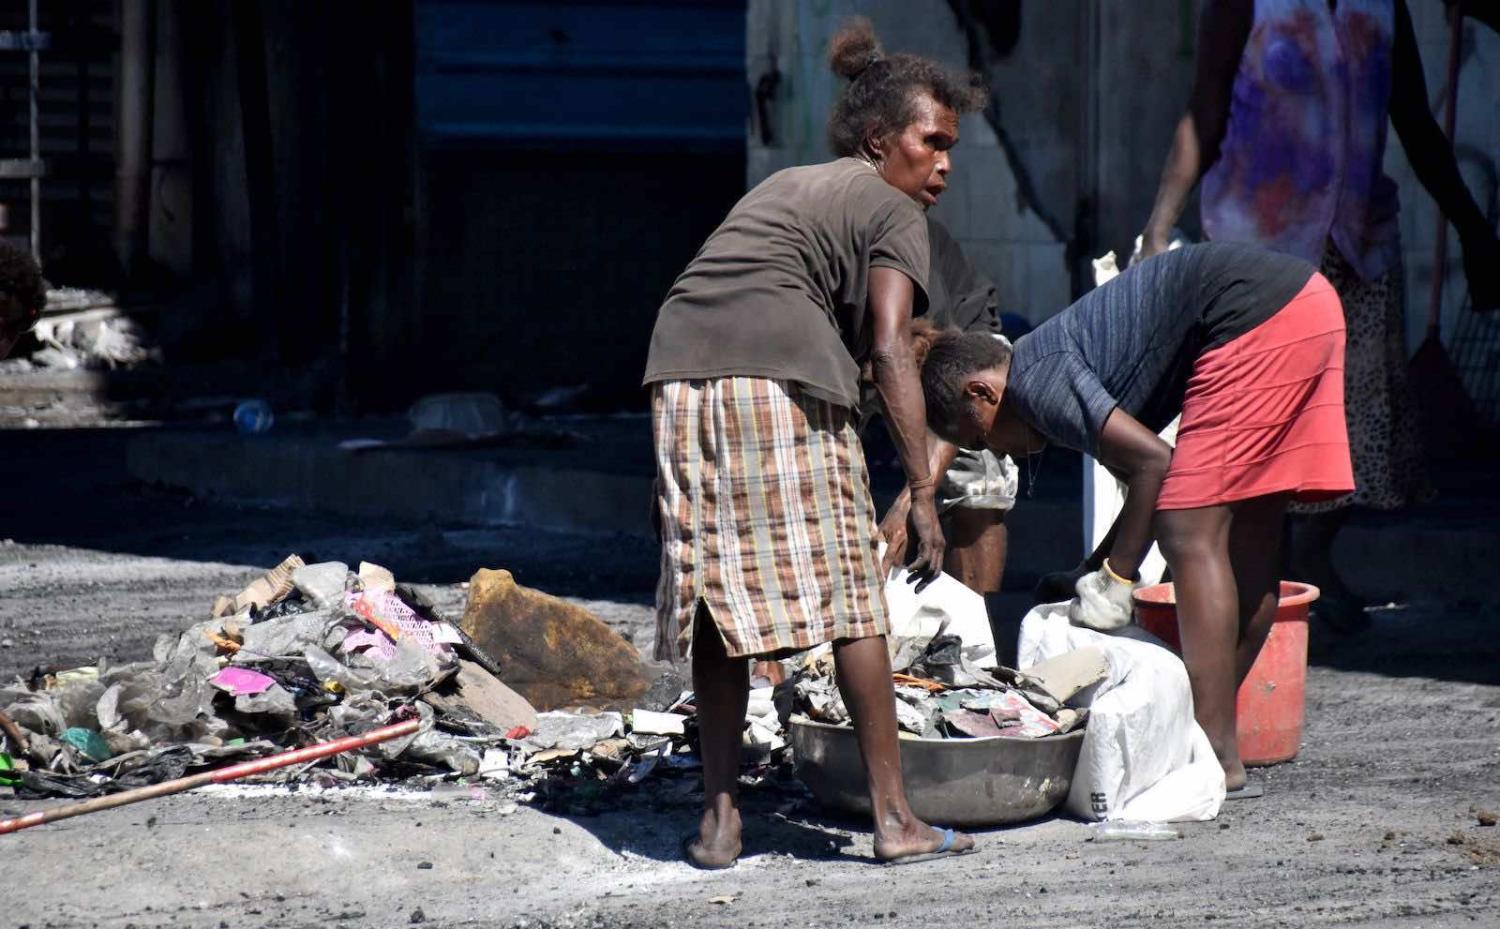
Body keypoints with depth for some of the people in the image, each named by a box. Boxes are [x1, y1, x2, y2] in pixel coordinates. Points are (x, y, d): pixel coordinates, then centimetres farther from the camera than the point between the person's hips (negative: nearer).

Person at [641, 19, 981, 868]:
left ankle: (719, 818, 8)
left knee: (720, 602, 10)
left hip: (681, 379, 7)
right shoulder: (890, 207, 8)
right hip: (783, 382, -7)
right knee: (848, 597, 0)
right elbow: (890, 348, -6)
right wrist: (923, 494, -8)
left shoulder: (783, 186, 31)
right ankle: (894, 817, 2)